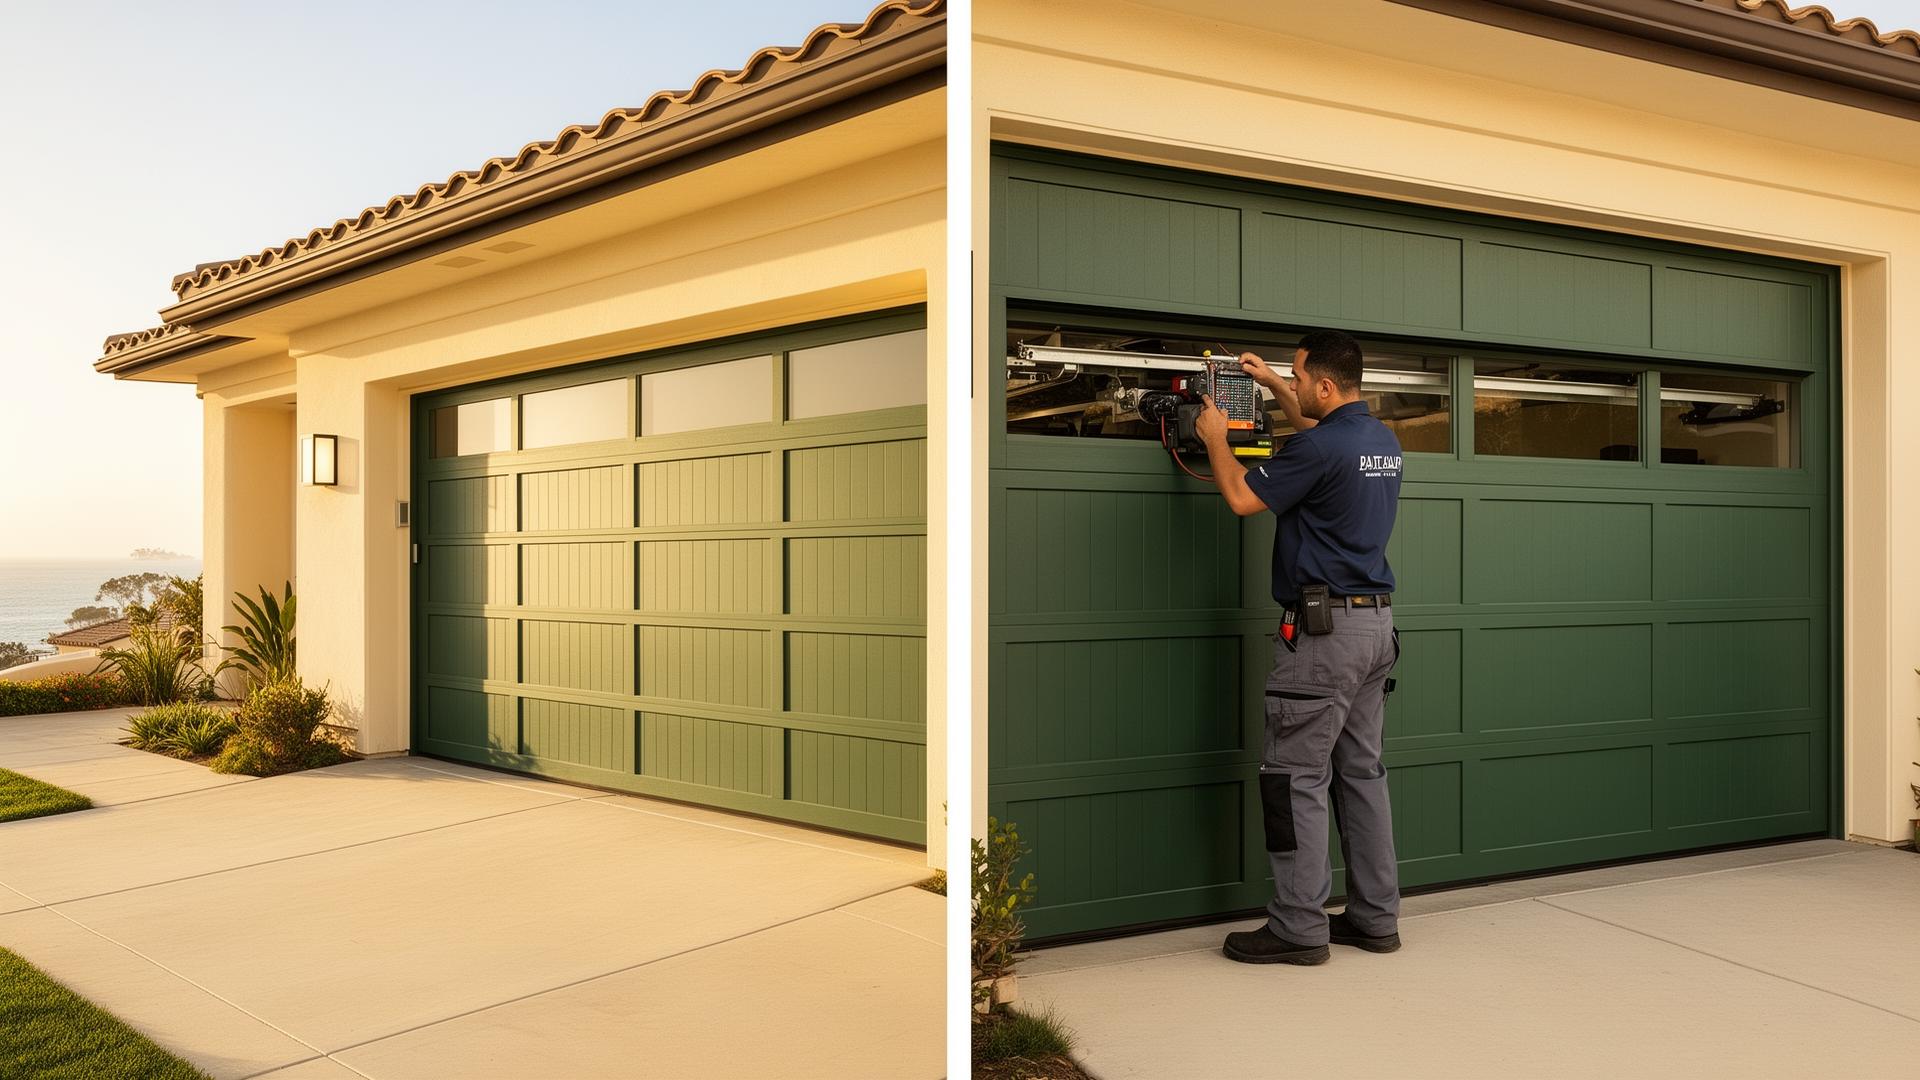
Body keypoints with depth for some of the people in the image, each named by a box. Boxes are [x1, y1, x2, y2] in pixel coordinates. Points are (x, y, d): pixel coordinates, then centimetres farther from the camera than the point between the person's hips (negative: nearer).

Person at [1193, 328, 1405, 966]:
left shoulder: (1321, 448, -17)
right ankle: (1375, 917, 18)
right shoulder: (1383, 440, 11)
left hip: (1324, 630, -9)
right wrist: (1272, 385, 33)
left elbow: (1243, 499, -10)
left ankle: (1299, 926, 0)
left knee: (1296, 775, -3)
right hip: (1377, 624, 9)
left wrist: (1216, 438, 5)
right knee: (1362, 771, 13)